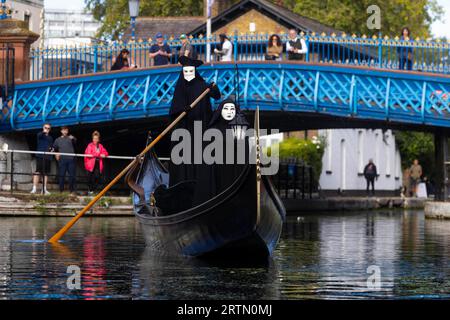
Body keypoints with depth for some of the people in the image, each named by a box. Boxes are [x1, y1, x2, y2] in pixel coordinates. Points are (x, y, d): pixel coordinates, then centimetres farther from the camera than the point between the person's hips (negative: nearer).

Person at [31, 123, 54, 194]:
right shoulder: (40, 135, 4)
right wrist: (43, 132, -40)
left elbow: (52, 146, 28)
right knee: (38, 172, -13)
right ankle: (34, 188, -14)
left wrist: (52, 148, 5)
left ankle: (44, 189, 10)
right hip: (40, 156, -5)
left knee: (46, 173, 6)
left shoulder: (50, 138, 21)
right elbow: (39, 135, -20)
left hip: (48, 157, 5)